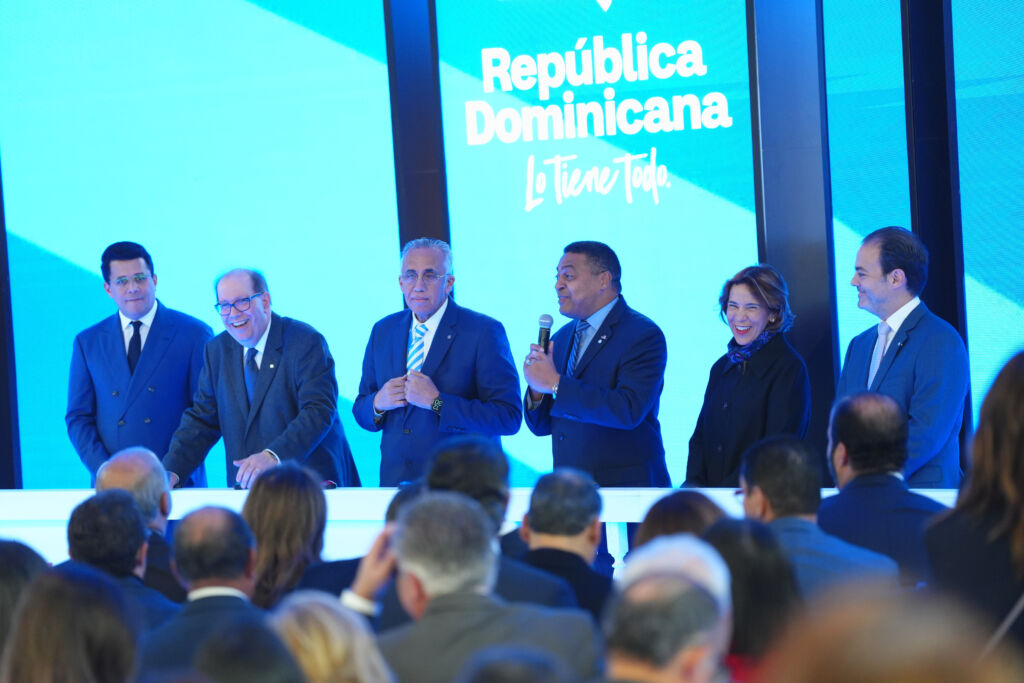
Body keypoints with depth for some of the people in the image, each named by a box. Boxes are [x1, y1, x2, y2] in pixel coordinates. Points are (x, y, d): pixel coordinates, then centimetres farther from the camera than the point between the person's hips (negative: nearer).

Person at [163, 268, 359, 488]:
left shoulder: (306, 342, -7)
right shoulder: (218, 350, 12)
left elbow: (319, 411, -18)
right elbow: (202, 419, 13)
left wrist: (273, 456, -32)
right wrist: (172, 471, -4)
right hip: (247, 489, 6)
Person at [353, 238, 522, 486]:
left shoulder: (484, 332, -5)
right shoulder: (383, 331, 12)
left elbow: (509, 418, -12)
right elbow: (360, 413, 17)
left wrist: (437, 402, -18)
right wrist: (378, 403, -6)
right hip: (395, 480, 4)